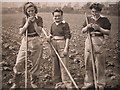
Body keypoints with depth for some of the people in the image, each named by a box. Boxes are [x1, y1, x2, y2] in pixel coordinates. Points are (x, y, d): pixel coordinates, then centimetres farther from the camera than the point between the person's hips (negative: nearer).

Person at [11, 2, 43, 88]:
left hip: (36, 42, -1)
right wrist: (27, 22, -11)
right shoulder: (24, 19, 6)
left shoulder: (39, 18, 0)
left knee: (35, 63, 6)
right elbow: (20, 32, -3)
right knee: (19, 62, -3)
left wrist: (34, 21, -15)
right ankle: (16, 83, 11)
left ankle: (34, 82, 25)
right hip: (25, 42, 2)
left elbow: (39, 32, -10)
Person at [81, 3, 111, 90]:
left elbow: (108, 32, -3)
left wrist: (99, 28, -16)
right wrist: (87, 27, -8)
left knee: (99, 64, 0)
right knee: (88, 63, 8)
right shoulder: (88, 19, 10)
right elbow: (82, 31, 13)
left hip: (99, 42, -4)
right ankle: (89, 83, 21)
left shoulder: (104, 19, 0)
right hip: (89, 41, 4)